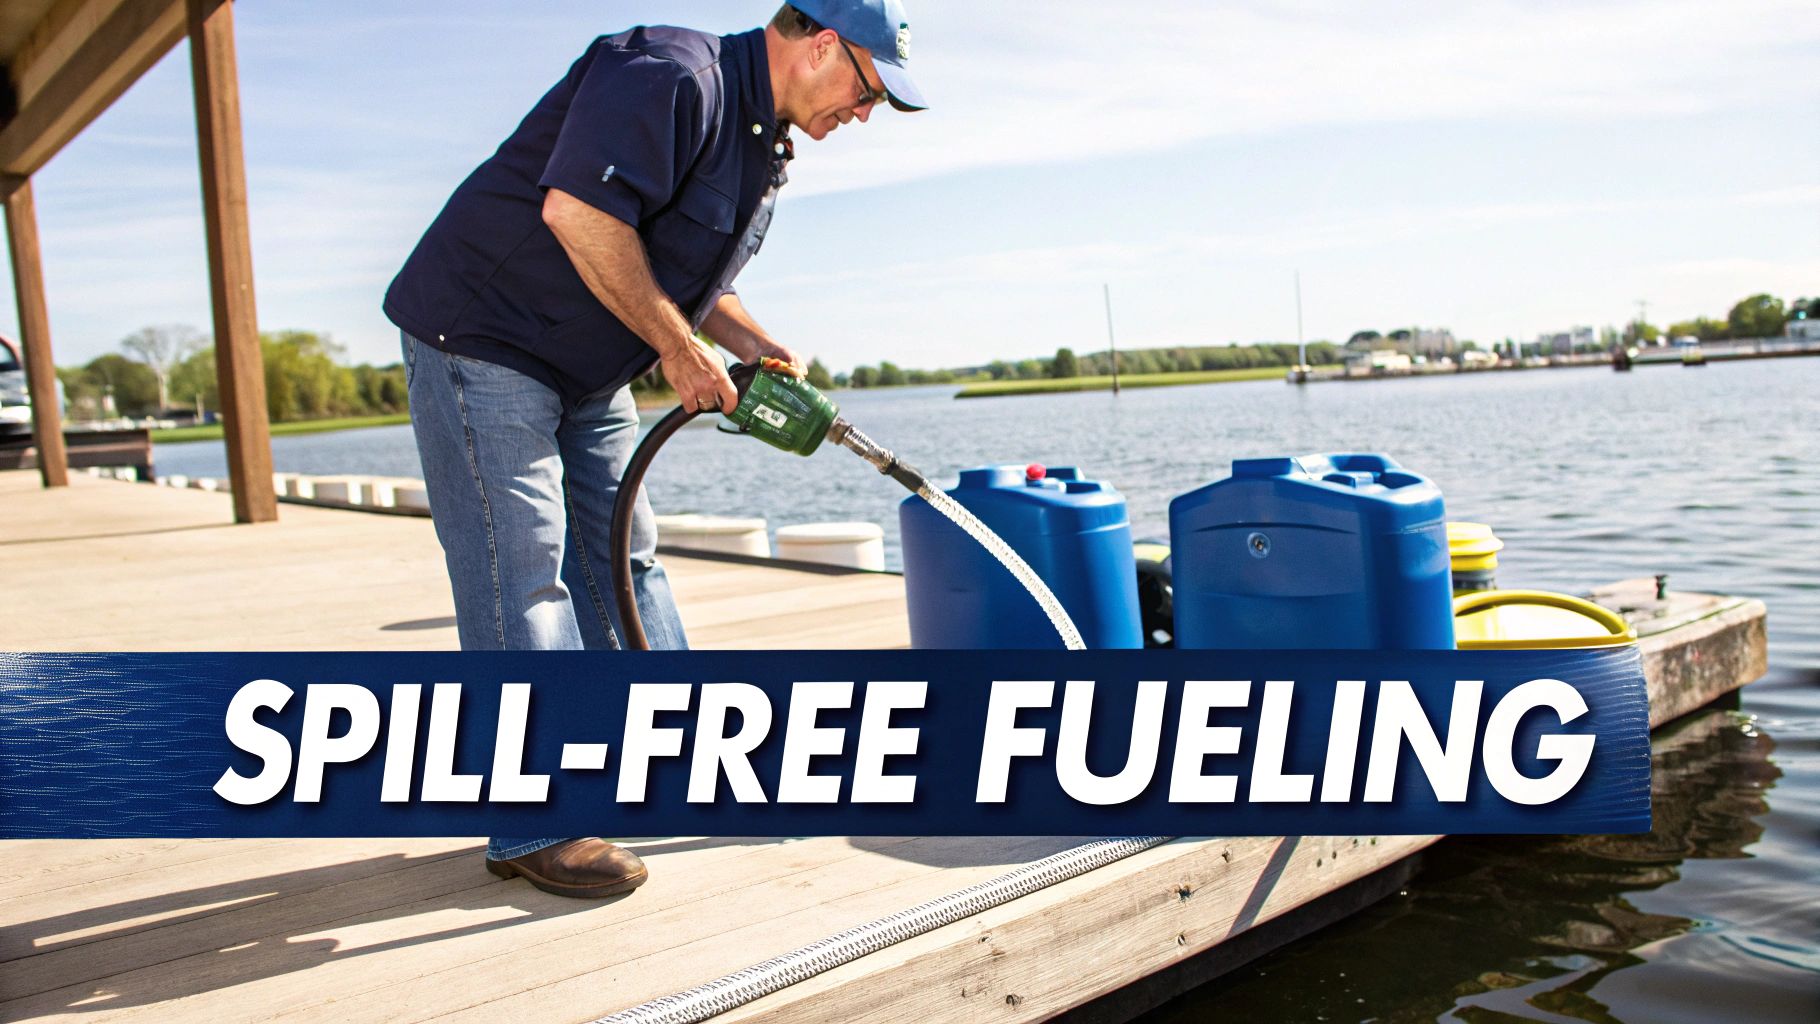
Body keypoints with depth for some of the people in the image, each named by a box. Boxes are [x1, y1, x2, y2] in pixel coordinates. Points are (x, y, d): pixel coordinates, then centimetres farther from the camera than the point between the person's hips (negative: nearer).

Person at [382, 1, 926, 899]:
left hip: (588, 376, 10)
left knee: (623, 560, 11)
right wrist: (679, 348, -23)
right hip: (482, 339, -10)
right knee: (518, 571, -9)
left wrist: (755, 346, 4)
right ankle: (535, 826, -2)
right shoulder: (672, 76, -20)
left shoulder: (765, 143, 12)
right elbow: (578, 210, -32)